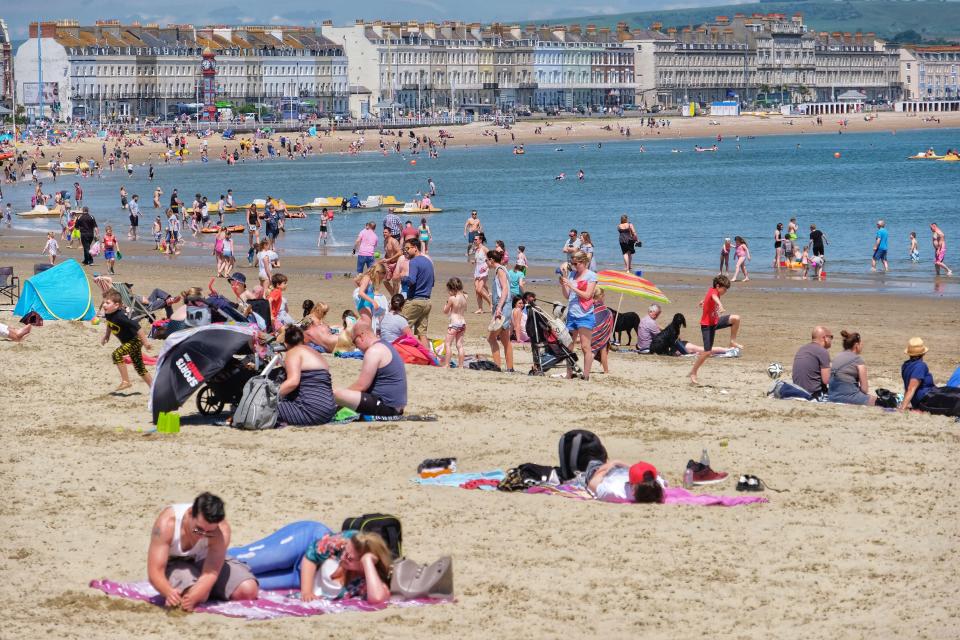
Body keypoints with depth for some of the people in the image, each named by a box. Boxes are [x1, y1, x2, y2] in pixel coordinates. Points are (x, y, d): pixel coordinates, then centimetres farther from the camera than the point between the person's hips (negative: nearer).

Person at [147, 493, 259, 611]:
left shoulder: (221, 530, -33)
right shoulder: (167, 523, -36)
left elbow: (210, 574, -37)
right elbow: (155, 572, -37)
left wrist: (193, 598, -58)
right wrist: (169, 592, -59)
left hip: (205, 562, 2)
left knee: (249, 589, -18)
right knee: (199, 596, -33)